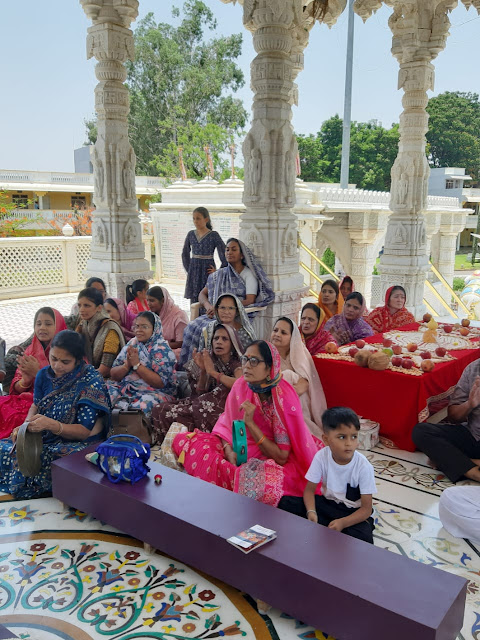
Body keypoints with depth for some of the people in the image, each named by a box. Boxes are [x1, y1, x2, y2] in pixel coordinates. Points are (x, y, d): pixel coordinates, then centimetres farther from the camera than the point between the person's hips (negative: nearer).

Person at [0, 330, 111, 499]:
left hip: (74, 442, -5)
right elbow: (35, 406, 15)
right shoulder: (44, 375, 1)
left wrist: (52, 425, -33)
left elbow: (85, 432, -17)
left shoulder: (91, 382, -17)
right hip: (42, 438, 6)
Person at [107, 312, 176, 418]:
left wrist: (137, 364, -16)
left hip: (154, 392, -5)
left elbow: (160, 383, -16)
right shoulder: (131, 344, 13)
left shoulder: (162, 349, -4)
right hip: (126, 388, 6)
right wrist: (127, 365, -11)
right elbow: (113, 375, 10)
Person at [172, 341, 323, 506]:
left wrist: (250, 423, -27)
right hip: (240, 452, 5)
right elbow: (227, 424, 5)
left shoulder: (284, 398, -21)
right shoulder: (241, 386, -7)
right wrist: (228, 450, -16)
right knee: (182, 440, -8)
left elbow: (281, 457, -20)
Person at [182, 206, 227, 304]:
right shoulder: (191, 234, 7)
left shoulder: (213, 235, -6)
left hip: (207, 270, -4)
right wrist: (188, 269, 12)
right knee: (193, 301, 6)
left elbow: (225, 254, -7)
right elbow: (185, 254, 19)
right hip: (193, 272, 4)